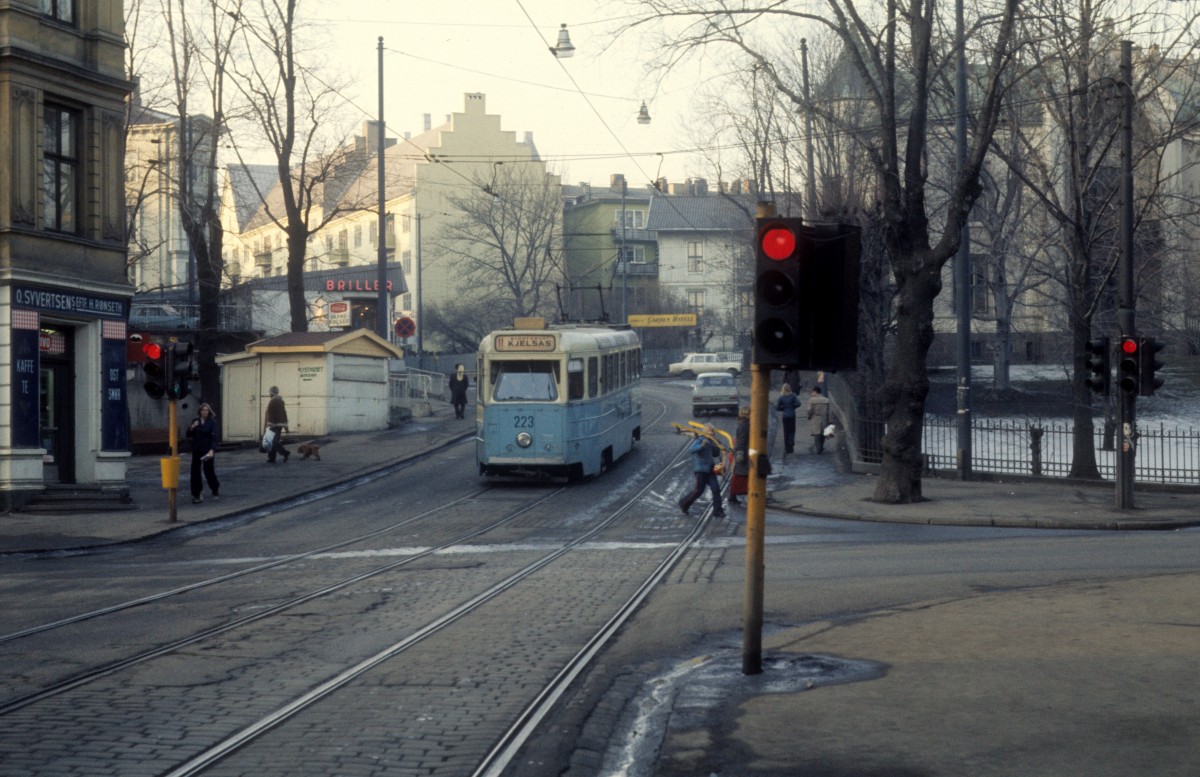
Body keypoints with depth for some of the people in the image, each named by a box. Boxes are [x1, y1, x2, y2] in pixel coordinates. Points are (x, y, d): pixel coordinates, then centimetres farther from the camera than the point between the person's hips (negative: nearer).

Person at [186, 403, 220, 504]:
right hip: (196, 451, 4)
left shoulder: (212, 422, -6)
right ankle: (197, 495, 7)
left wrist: (212, 450, -29)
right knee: (195, 472, 0)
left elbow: (215, 437, -15)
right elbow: (189, 435, 12)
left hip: (207, 451, -4)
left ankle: (216, 490, 29)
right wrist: (191, 428, -10)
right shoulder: (195, 421, 7)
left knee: (209, 471, 2)